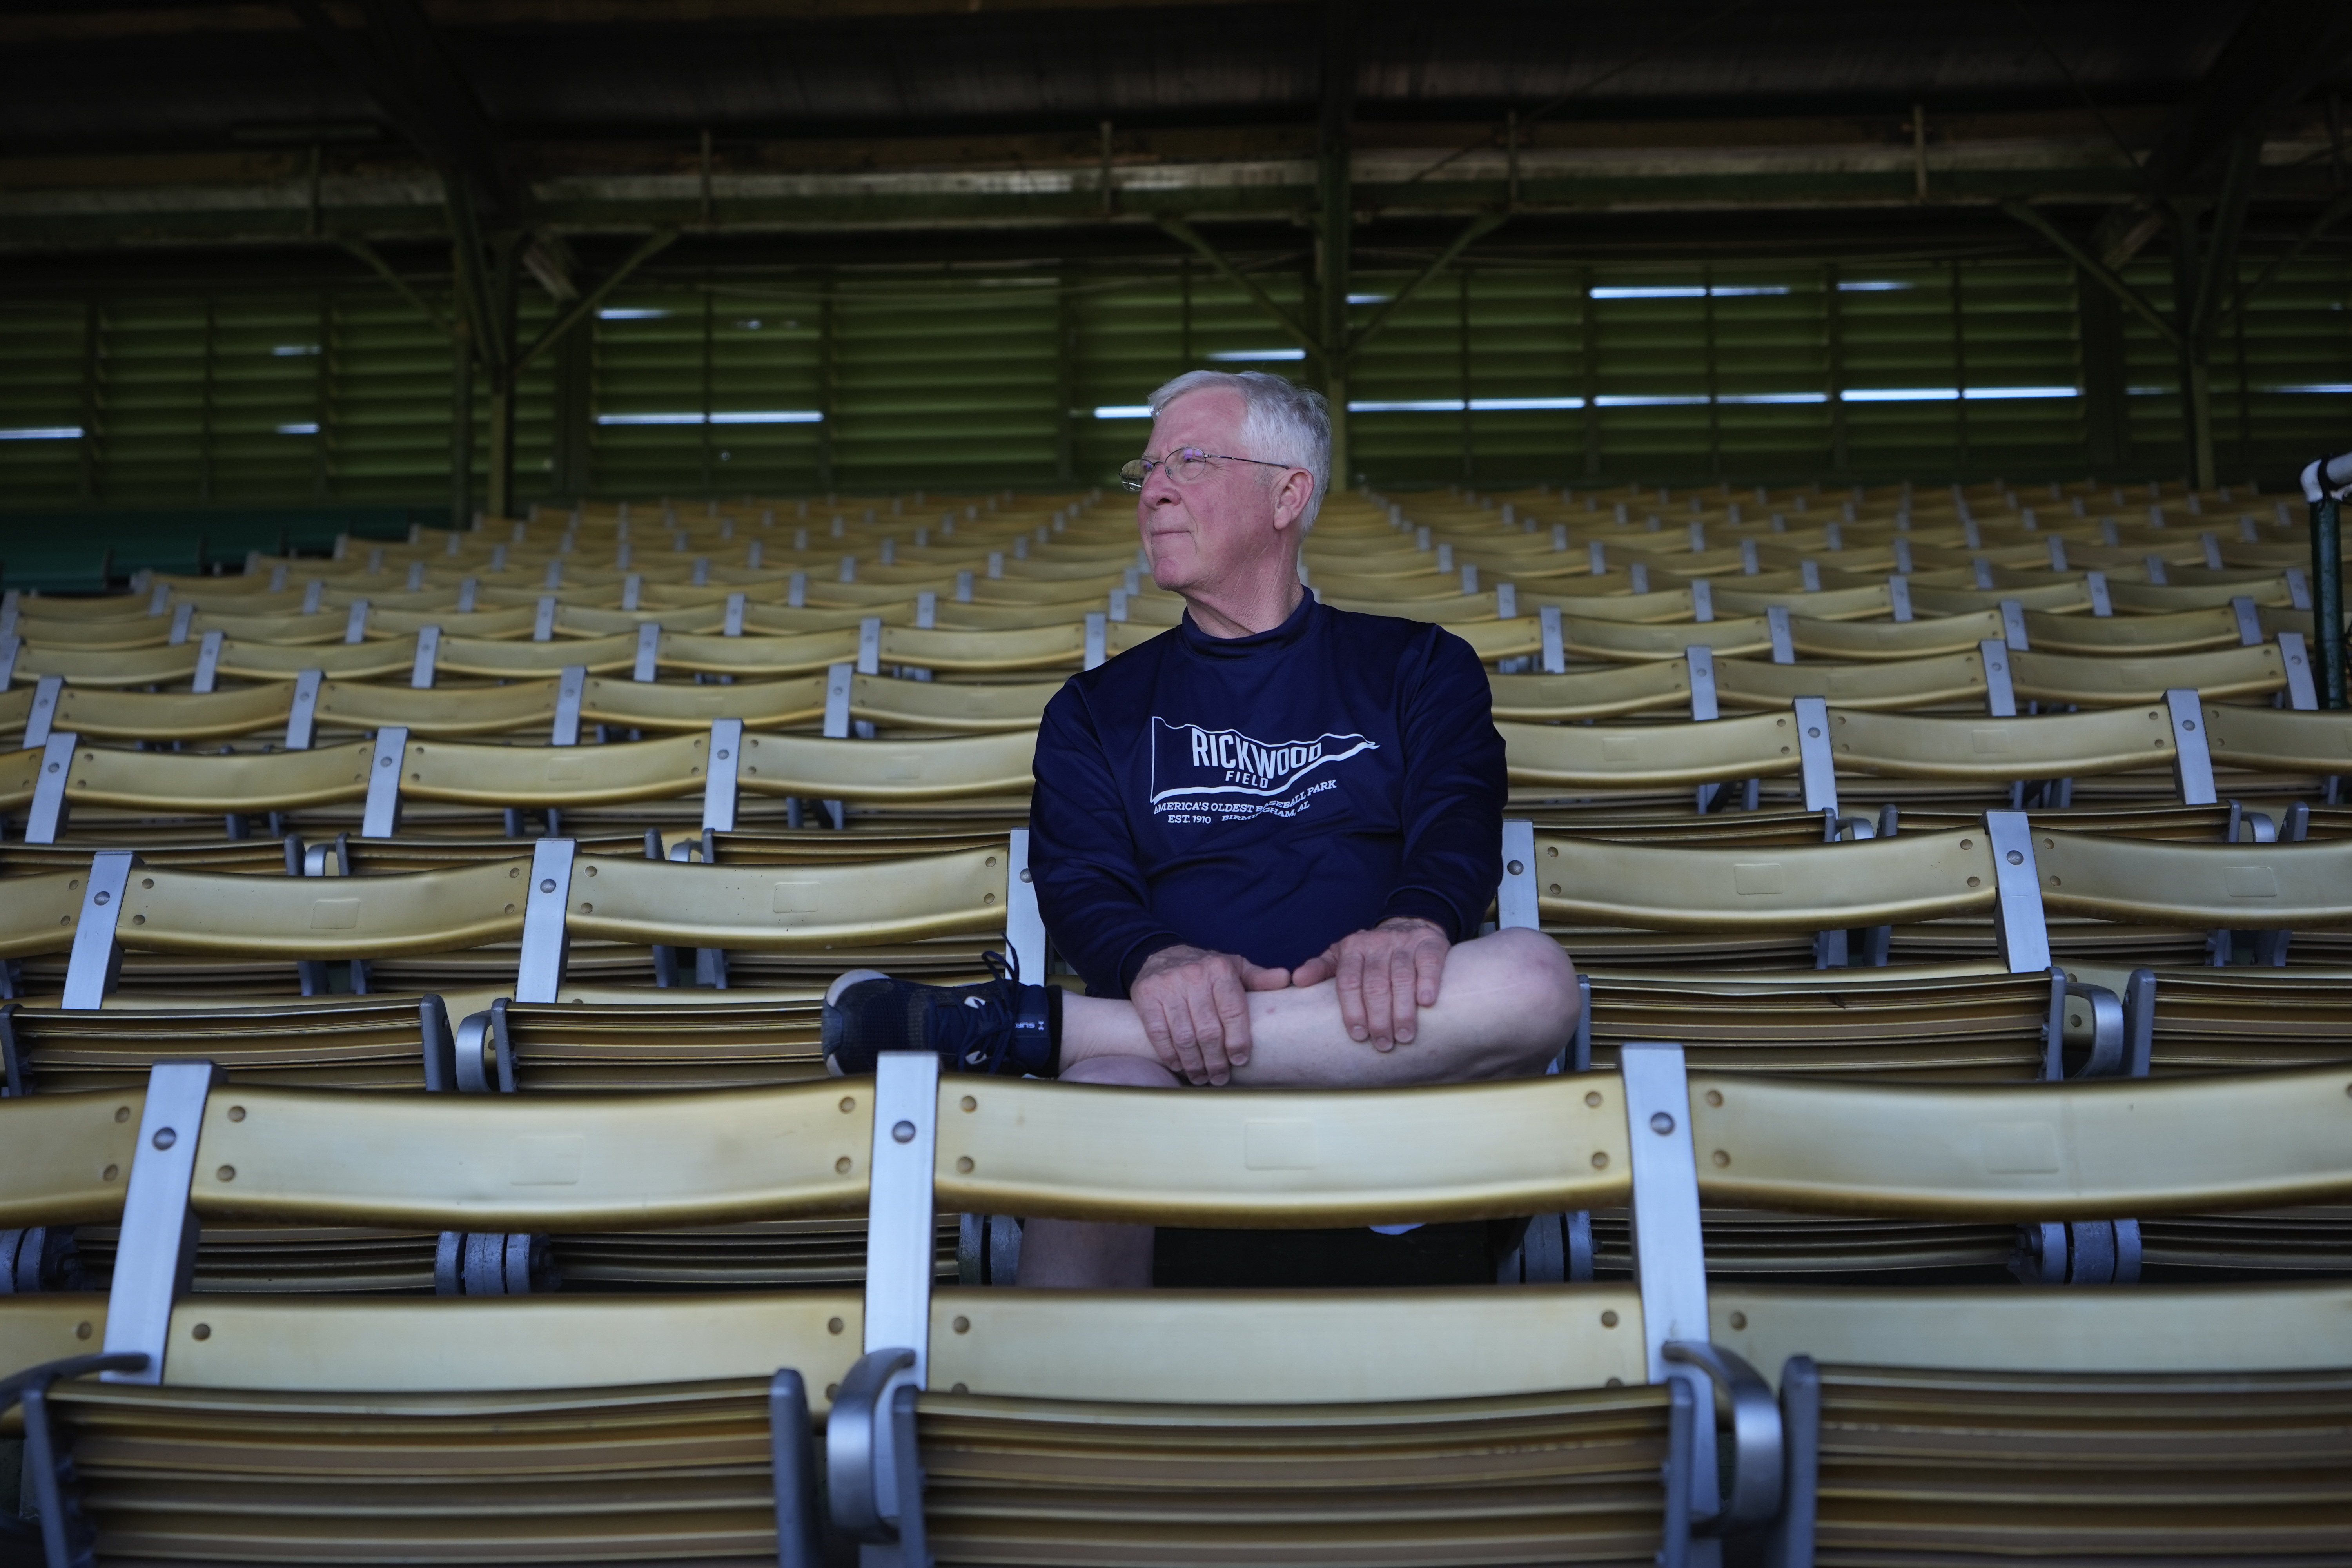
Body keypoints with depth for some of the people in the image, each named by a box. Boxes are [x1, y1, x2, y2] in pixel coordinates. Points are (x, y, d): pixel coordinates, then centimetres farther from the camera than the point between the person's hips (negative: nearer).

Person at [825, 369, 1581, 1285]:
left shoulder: (1418, 666, 21)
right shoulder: (1098, 708, 23)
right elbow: (1081, 888, 6)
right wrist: (1159, 962, -20)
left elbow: (1460, 829, 3)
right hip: (1178, 1040, -1)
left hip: (1383, 1047, 2)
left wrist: (1414, 926, -23)